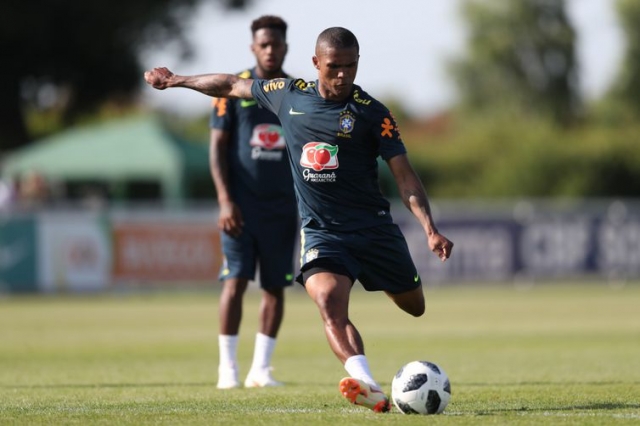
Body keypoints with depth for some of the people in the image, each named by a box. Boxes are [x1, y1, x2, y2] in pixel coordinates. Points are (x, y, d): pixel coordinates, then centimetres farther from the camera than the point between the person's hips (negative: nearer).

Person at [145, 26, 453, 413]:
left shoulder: (372, 113, -5)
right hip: (320, 232, 1)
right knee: (330, 305, -27)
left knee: (415, 307, 10)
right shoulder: (289, 95, 4)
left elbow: (404, 175, -8)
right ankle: (369, 388, -44)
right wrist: (177, 80, 31)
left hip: (374, 228, 0)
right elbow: (234, 85, 21)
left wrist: (430, 229, -20)